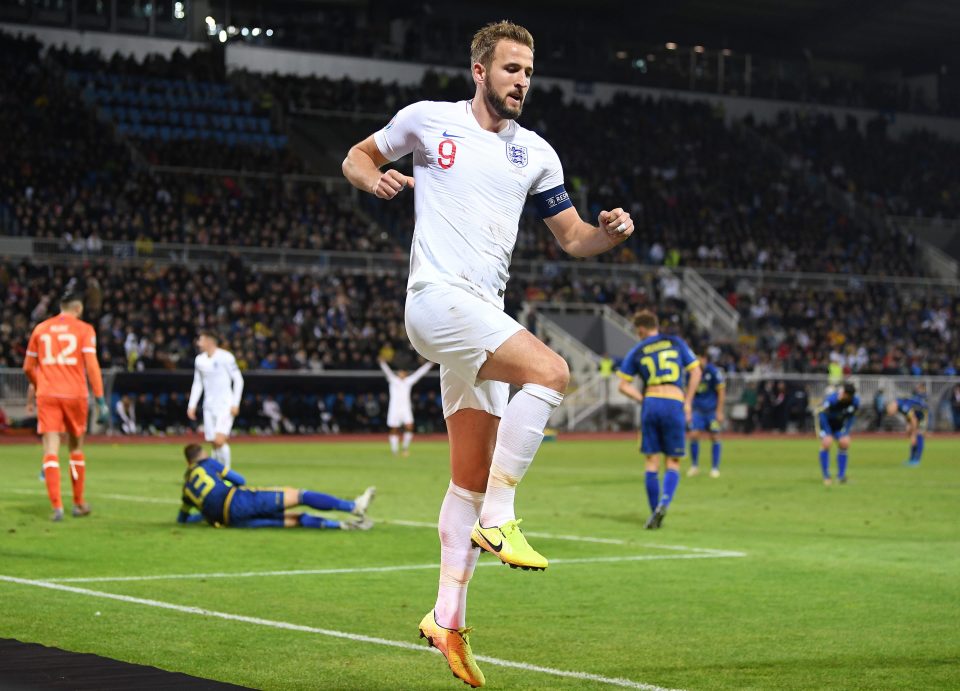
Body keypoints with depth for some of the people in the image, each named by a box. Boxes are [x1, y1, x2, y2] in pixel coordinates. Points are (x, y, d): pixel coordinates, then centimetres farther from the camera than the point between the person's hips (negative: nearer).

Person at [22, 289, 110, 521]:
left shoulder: (41, 328, 11)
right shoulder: (84, 329, 2)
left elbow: (29, 367, 17)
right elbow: (91, 365, -9)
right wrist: (101, 400, -9)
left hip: (47, 395, 1)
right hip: (75, 394, -1)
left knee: (51, 450, -4)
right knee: (76, 448, 15)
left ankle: (57, 506, -16)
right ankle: (79, 504, 22)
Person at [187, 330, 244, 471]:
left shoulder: (225, 357, -9)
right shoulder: (199, 360, 9)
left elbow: (238, 380, -7)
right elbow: (197, 384, 18)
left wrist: (235, 404, -12)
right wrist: (191, 405, 11)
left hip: (225, 405, -6)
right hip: (209, 406, 6)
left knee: (219, 440, -18)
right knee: (214, 443, 4)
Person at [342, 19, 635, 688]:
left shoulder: (536, 153, 15)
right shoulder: (429, 119, 3)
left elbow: (575, 237, 16)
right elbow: (356, 157, 15)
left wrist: (610, 232, -7)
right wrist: (376, 179, -9)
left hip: (483, 312, 6)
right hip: (439, 296, -6)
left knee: (472, 477, 7)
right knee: (550, 371, -27)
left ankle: (448, 617, 14)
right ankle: (499, 519, -21)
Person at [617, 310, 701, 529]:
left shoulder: (637, 351, 10)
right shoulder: (676, 343, 9)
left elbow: (623, 386, 8)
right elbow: (696, 372, 5)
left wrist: (643, 399, 9)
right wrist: (688, 403, 9)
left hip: (650, 403, 1)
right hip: (675, 404, -1)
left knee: (652, 462, 7)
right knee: (673, 463, 5)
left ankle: (655, 513, 6)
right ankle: (664, 502, -19)